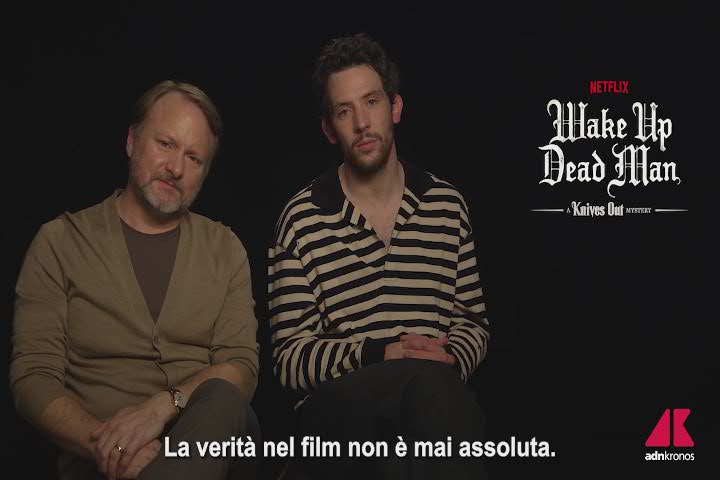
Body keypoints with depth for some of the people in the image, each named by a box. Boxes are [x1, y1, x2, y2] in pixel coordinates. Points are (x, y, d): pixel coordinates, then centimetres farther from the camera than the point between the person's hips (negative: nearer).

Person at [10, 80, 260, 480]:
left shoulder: (224, 248, 14)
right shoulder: (60, 242, 8)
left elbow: (241, 366, 2)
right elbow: (32, 377, 1)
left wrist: (163, 405, -19)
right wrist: (104, 443, -19)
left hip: (210, 434, 3)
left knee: (221, 399, -32)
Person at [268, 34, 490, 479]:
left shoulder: (447, 204, 12)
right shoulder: (302, 219, 2)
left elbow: (474, 320, 17)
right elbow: (290, 359, 1)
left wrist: (453, 359, -6)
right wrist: (376, 354, -16)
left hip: (436, 393, 3)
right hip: (336, 408, -3)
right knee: (428, 380, -36)